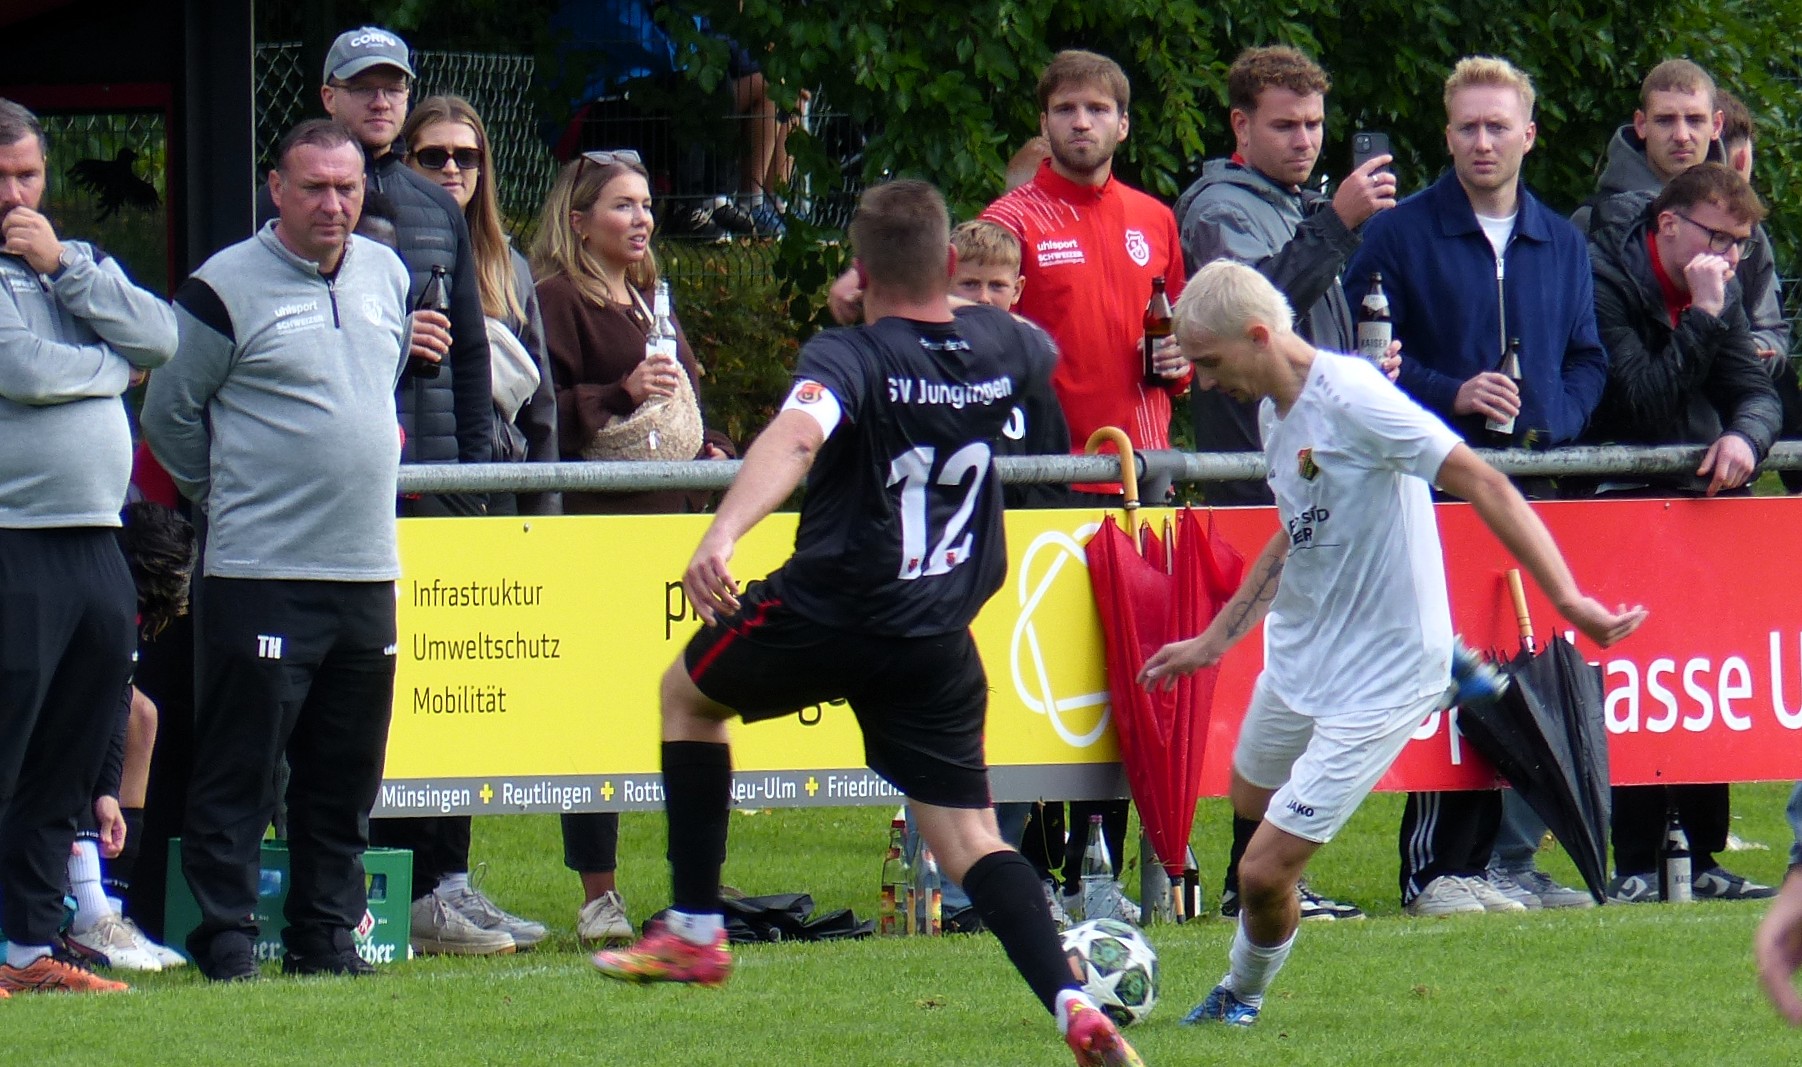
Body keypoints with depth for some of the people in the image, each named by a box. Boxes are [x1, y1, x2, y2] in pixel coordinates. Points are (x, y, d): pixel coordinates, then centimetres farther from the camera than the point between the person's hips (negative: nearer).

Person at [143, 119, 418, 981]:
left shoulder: (387, 275, 11)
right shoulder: (225, 289, -8)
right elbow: (169, 413, -2)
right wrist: (230, 494, 4)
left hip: (367, 566, 6)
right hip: (260, 575, -6)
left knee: (345, 779, 10)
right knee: (237, 772, -5)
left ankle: (326, 936, 17)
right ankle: (226, 940, -1)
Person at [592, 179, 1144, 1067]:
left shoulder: (850, 357, -13)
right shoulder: (998, 346, 4)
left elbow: (796, 437, -34)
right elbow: (1044, 354, 31)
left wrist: (721, 535, -48)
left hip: (827, 615, -4)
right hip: (940, 645, 4)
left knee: (688, 691, 25)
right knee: (969, 841, 7)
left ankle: (695, 932, 23)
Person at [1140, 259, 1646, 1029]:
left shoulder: (1352, 400, -23)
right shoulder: (1274, 409, 6)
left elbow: (1482, 486, -25)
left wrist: (1565, 598, -32)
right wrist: (1214, 639, 27)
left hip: (1381, 674, -9)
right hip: (1296, 652, 9)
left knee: (1265, 871, -5)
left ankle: (1245, 992, 19)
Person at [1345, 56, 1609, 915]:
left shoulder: (1562, 246, 17)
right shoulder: (1400, 236, 3)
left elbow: (1588, 361, 19)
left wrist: (1551, 420, -1)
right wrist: (1451, 396, -14)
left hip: (1538, 482, 4)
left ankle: (1512, 859, 8)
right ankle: (1438, 868, -9)